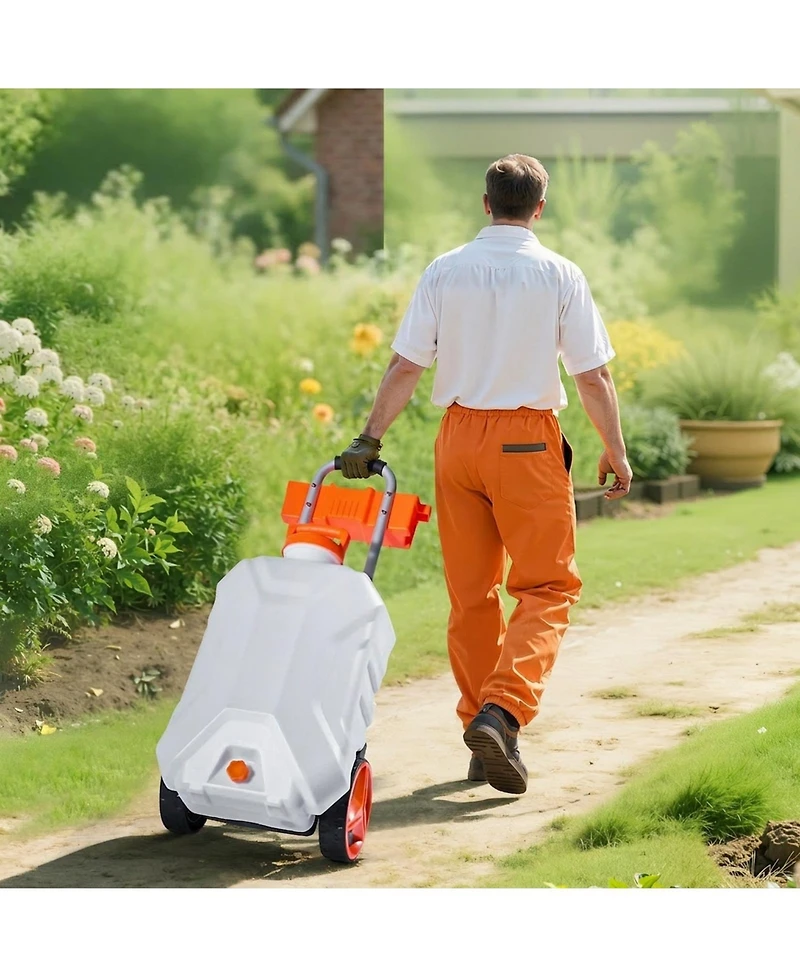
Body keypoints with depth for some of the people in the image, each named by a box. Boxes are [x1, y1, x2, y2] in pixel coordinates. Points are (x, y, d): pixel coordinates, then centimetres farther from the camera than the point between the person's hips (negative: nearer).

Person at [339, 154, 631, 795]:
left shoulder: (444, 272, 2)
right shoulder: (560, 276, -5)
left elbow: (404, 366, -1)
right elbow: (593, 377, -5)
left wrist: (369, 438, 4)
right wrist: (616, 454, 5)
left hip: (459, 434, 3)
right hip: (528, 439, -3)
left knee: (471, 594, 11)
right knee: (546, 588, 2)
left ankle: (480, 730, 15)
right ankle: (502, 712, -17)